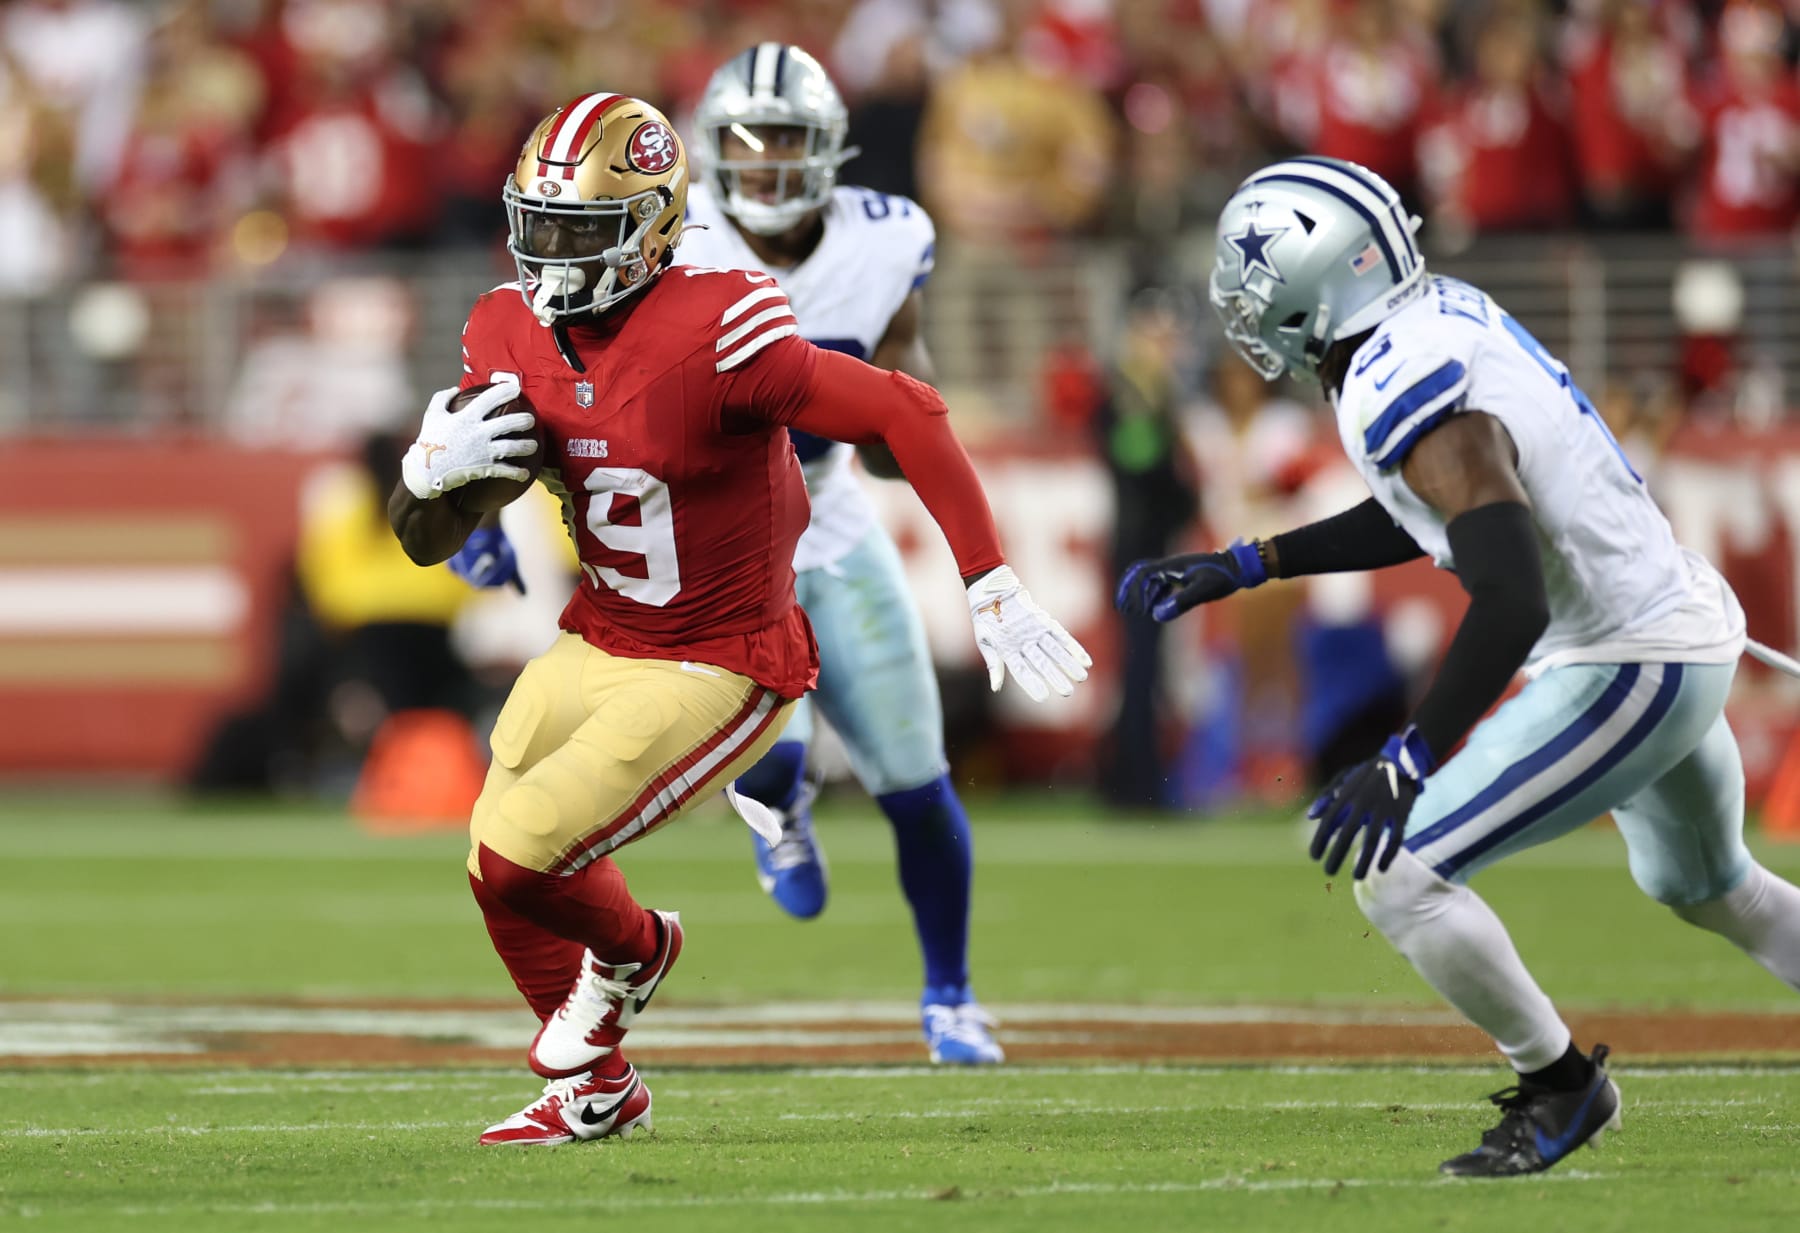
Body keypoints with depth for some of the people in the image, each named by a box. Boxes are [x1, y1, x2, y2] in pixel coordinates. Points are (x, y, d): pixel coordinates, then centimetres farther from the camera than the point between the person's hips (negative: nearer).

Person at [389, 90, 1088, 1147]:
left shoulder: (708, 335, -26)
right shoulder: (512, 339, -4)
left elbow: (906, 414, -24)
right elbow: (426, 541, 4)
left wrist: (993, 588, -25)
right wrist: (433, 472, -20)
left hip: (716, 679, -7)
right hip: (595, 650, 7)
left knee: (519, 858, -15)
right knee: (499, 874, 14)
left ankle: (628, 951, 20)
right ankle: (594, 1094, 38)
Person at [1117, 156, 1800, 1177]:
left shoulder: (1412, 400, -26)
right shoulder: (1443, 317, 3)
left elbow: (1512, 602, -32)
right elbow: (1421, 516, 18)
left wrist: (1411, 763, -33)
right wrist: (1240, 570, 17)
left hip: (1625, 669, -10)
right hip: (1690, 634, 10)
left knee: (1400, 878, -8)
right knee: (1710, 888, 31)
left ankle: (1561, 1088, 9)